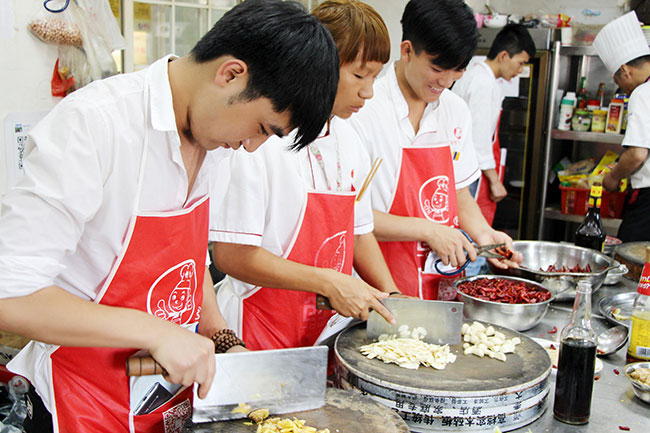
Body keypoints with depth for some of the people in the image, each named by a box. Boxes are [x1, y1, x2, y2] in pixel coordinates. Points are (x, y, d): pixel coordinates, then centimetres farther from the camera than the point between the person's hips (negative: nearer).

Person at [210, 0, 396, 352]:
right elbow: (230, 255, -20)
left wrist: (391, 296, 3)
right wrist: (329, 283, -20)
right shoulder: (257, 138, -18)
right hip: (257, 336, -6)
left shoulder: (348, 141, 7)